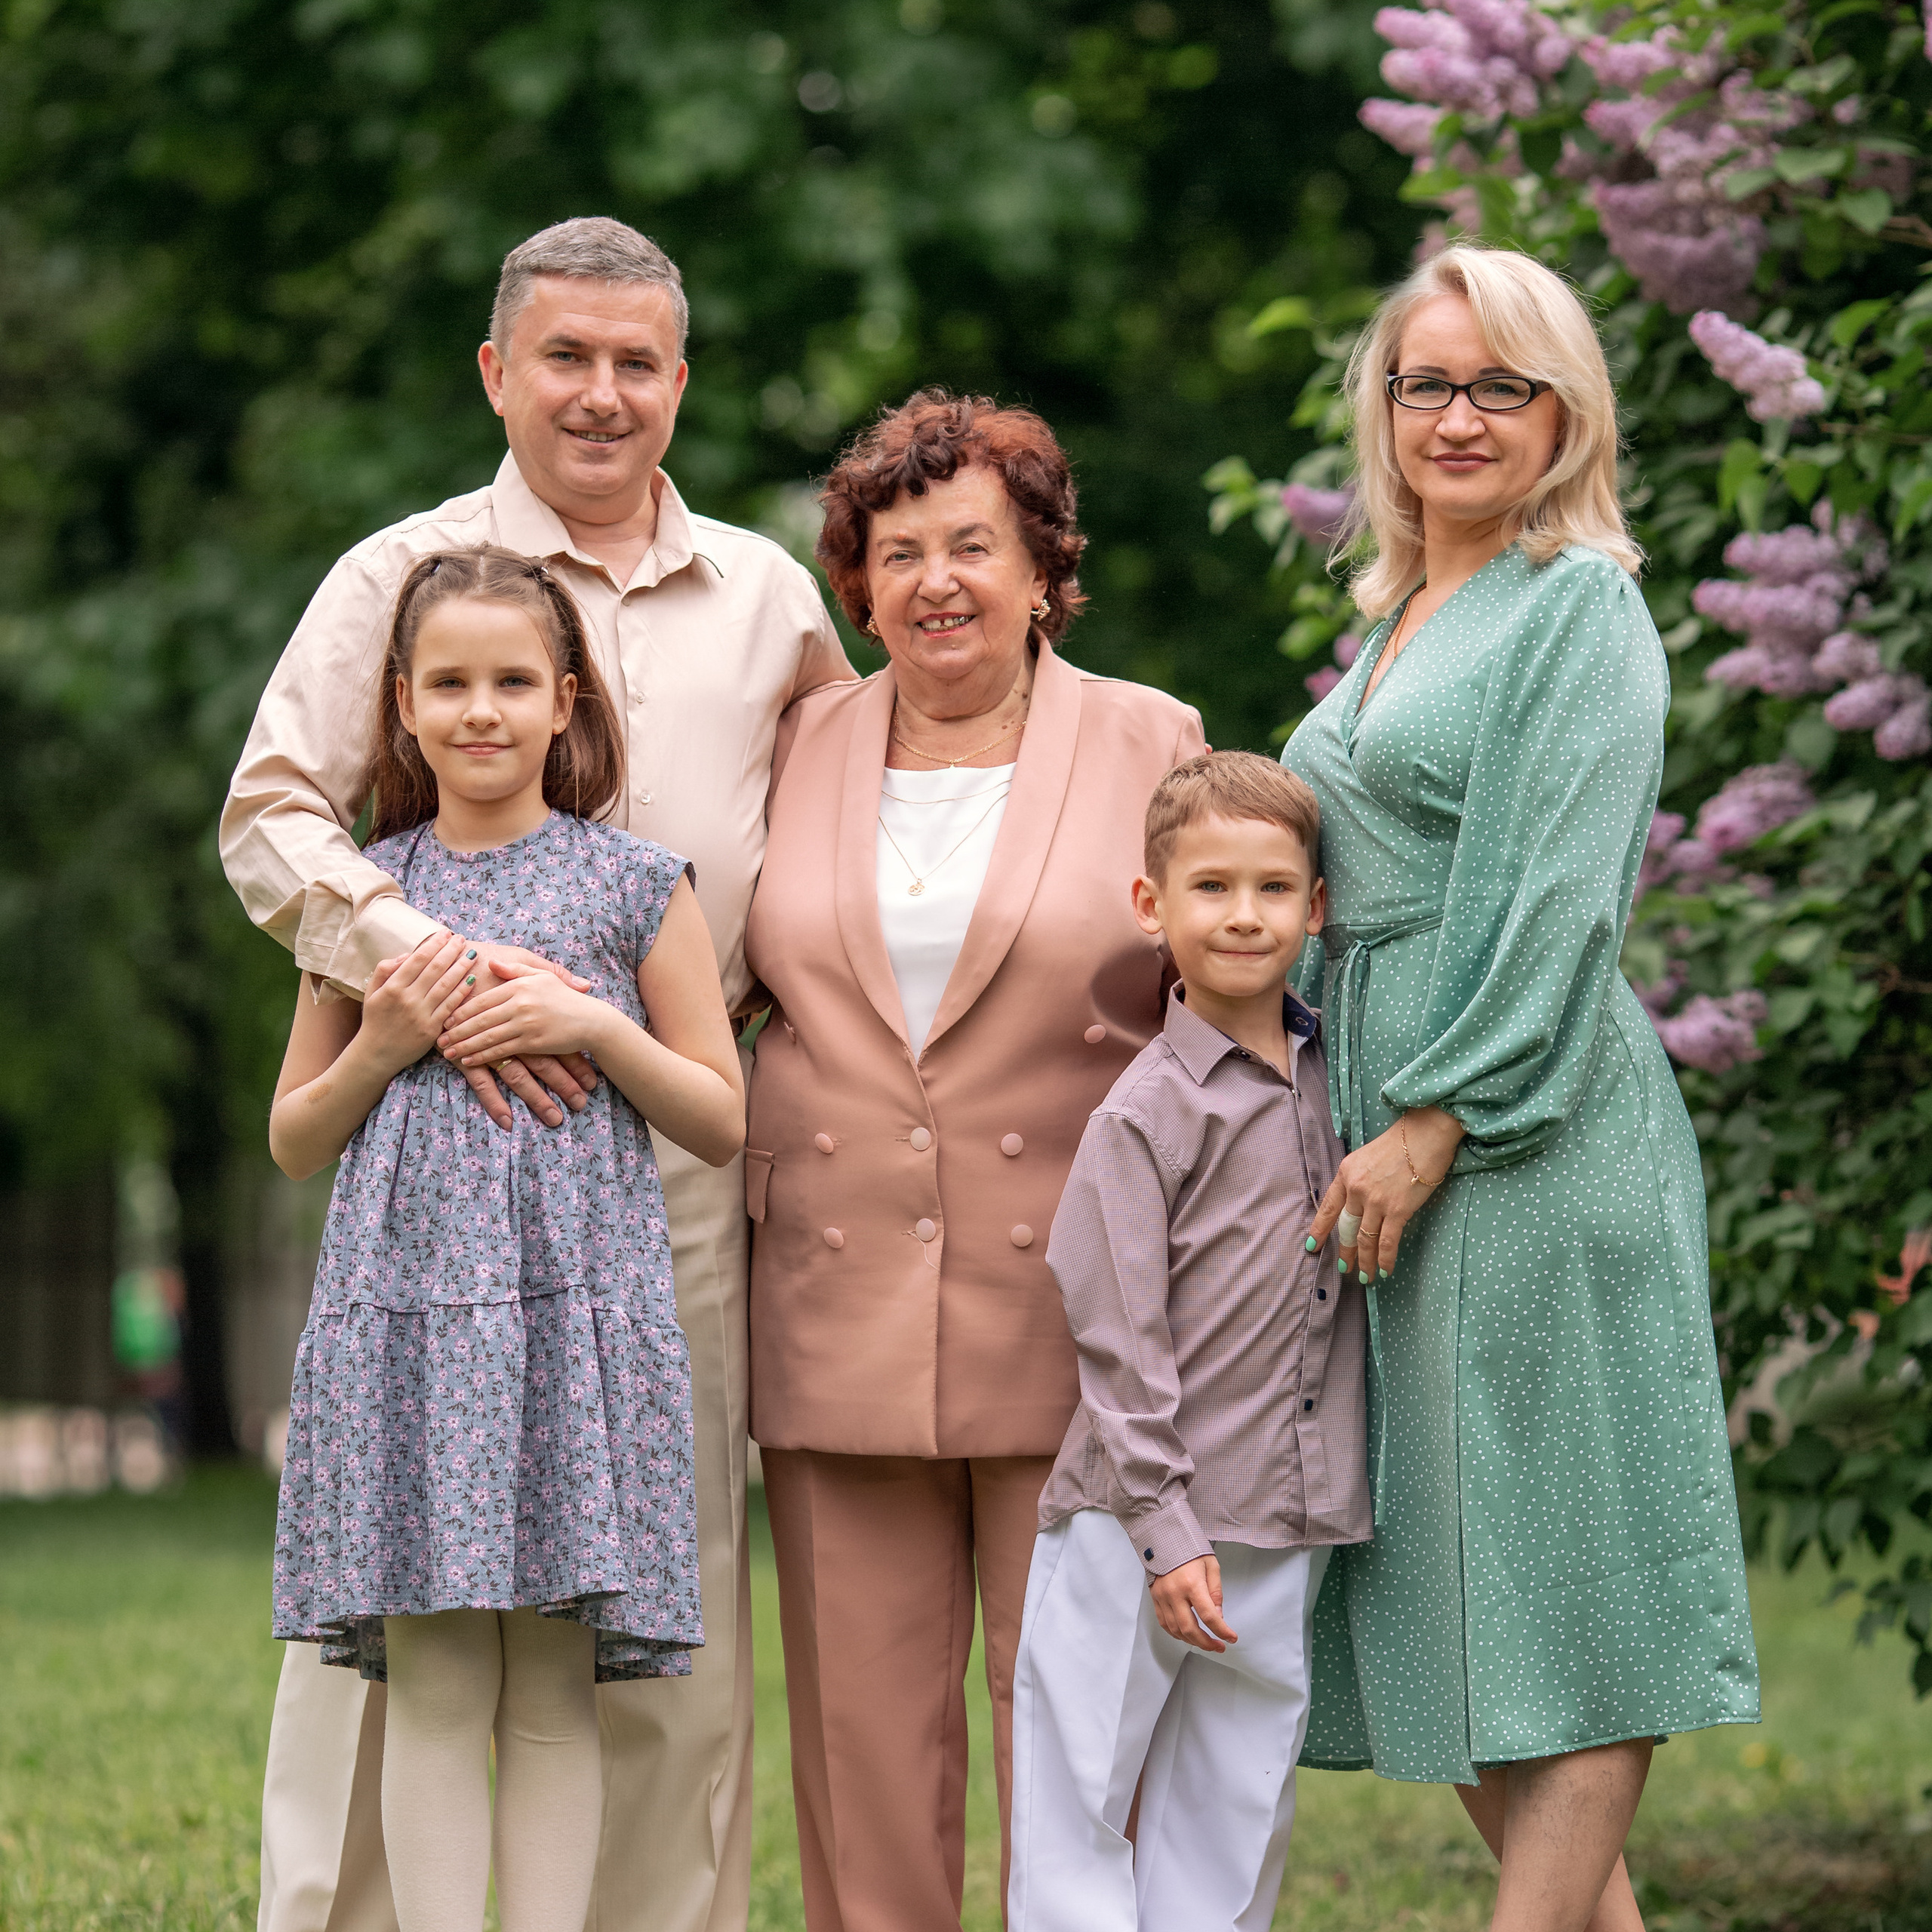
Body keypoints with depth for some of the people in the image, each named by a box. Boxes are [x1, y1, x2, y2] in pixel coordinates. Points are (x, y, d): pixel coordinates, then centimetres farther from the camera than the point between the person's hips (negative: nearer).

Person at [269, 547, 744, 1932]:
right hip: (403, 1314, 2)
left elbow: (724, 1121, 7)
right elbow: (295, 1142, 16)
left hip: (575, 1316, -1)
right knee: (432, 1692, -1)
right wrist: (379, 1048, -3)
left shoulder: (635, 885, 6)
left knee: (554, 1700, -1)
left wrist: (593, 1025, -7)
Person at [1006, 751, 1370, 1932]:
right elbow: (1120, 1339, -11)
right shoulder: (1149, 1112, -9)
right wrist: (1165, 1532, -15)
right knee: (1077, 1802, -1)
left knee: (1236, 1815, 9)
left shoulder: (1334, 1080, 9)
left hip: (1288, 1531, 5)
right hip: (1143, 1524, -5)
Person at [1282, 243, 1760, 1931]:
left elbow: (1556, 900, -14)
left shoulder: (1581, 608, -5)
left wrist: (1437, 1121, -19)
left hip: (1534, 1137, -9)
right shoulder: (1394, 629, 20)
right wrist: (1354, 1122, 15)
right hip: (1387, 1125, 9)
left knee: (1556, 1586, -5)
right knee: (1450, 1585, 9)